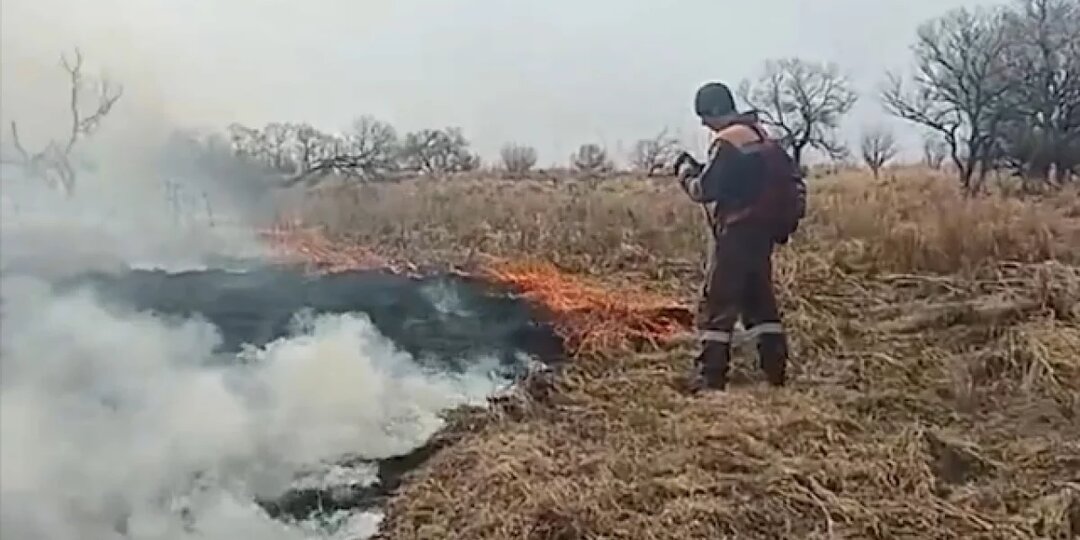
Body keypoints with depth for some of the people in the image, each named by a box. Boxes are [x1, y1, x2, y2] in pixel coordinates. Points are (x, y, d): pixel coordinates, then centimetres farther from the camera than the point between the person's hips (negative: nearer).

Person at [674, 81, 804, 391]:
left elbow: (703, 190, -15)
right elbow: (792, 177, 15)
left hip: (736, 233, -9)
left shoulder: (726, 141, -14)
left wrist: (686, 170, 3)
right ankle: (776, 371, 19)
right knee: (760, 300, 16)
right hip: (762, 231, 9)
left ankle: (710, 378, -6)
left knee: (717, 304, -5)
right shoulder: (761, 135, 13)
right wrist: (786, 219, 19)